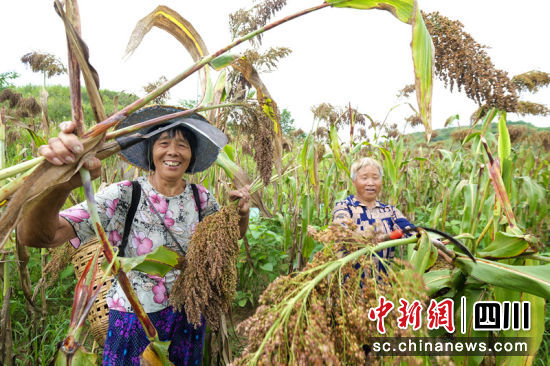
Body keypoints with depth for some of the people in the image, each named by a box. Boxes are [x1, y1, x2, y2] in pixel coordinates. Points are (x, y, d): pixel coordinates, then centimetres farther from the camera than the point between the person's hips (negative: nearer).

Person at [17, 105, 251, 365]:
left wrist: (243, 212, -16)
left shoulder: (200, 198, -8)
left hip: (189, 316, 4)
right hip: (133, 320, -3)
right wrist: (60, 185, -50)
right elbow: (35, 237, -29)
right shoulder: (124, 197, -20)